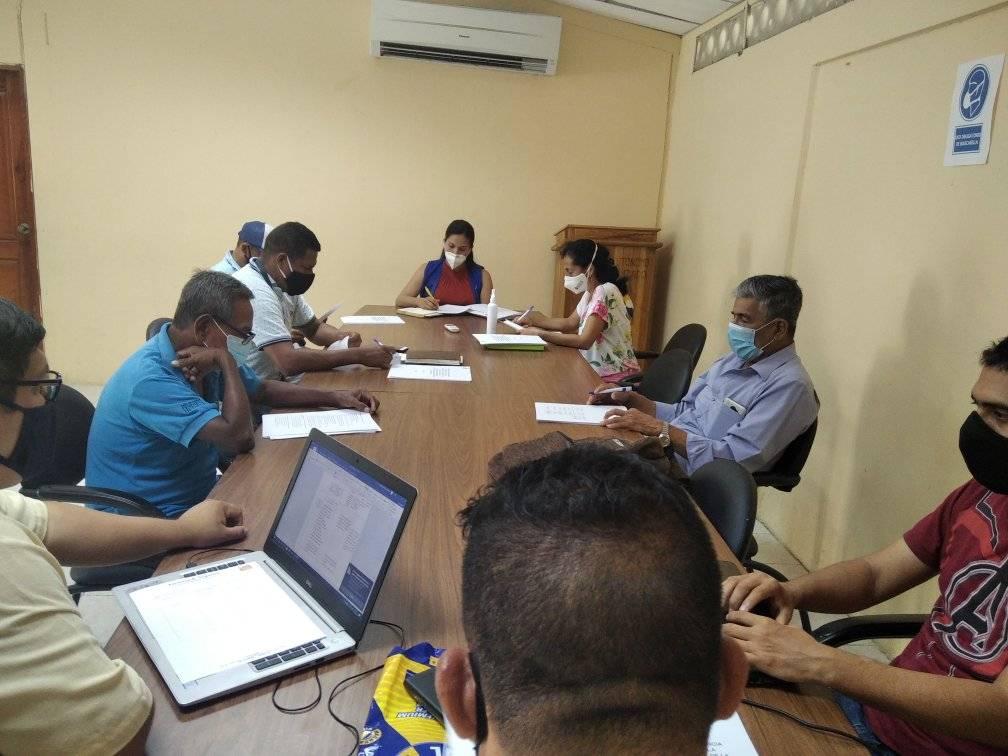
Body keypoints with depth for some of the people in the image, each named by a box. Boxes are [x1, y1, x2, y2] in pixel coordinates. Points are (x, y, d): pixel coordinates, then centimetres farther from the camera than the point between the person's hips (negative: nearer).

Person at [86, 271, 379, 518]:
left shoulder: (204, 358, -1)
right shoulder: (151, 380, -27)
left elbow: (263, 390, 15)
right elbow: (239, 439, -32)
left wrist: (335, 397, 7)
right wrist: (226, 361, -23)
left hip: (196, 495, 8)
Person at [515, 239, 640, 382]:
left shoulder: (605, 292, -20)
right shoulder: (590, 293, 9)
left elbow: (584, 341, -26)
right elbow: (570, 323, 16)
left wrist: (539, 334, -22)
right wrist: (535, 321, 3)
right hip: (599, 371, 8)